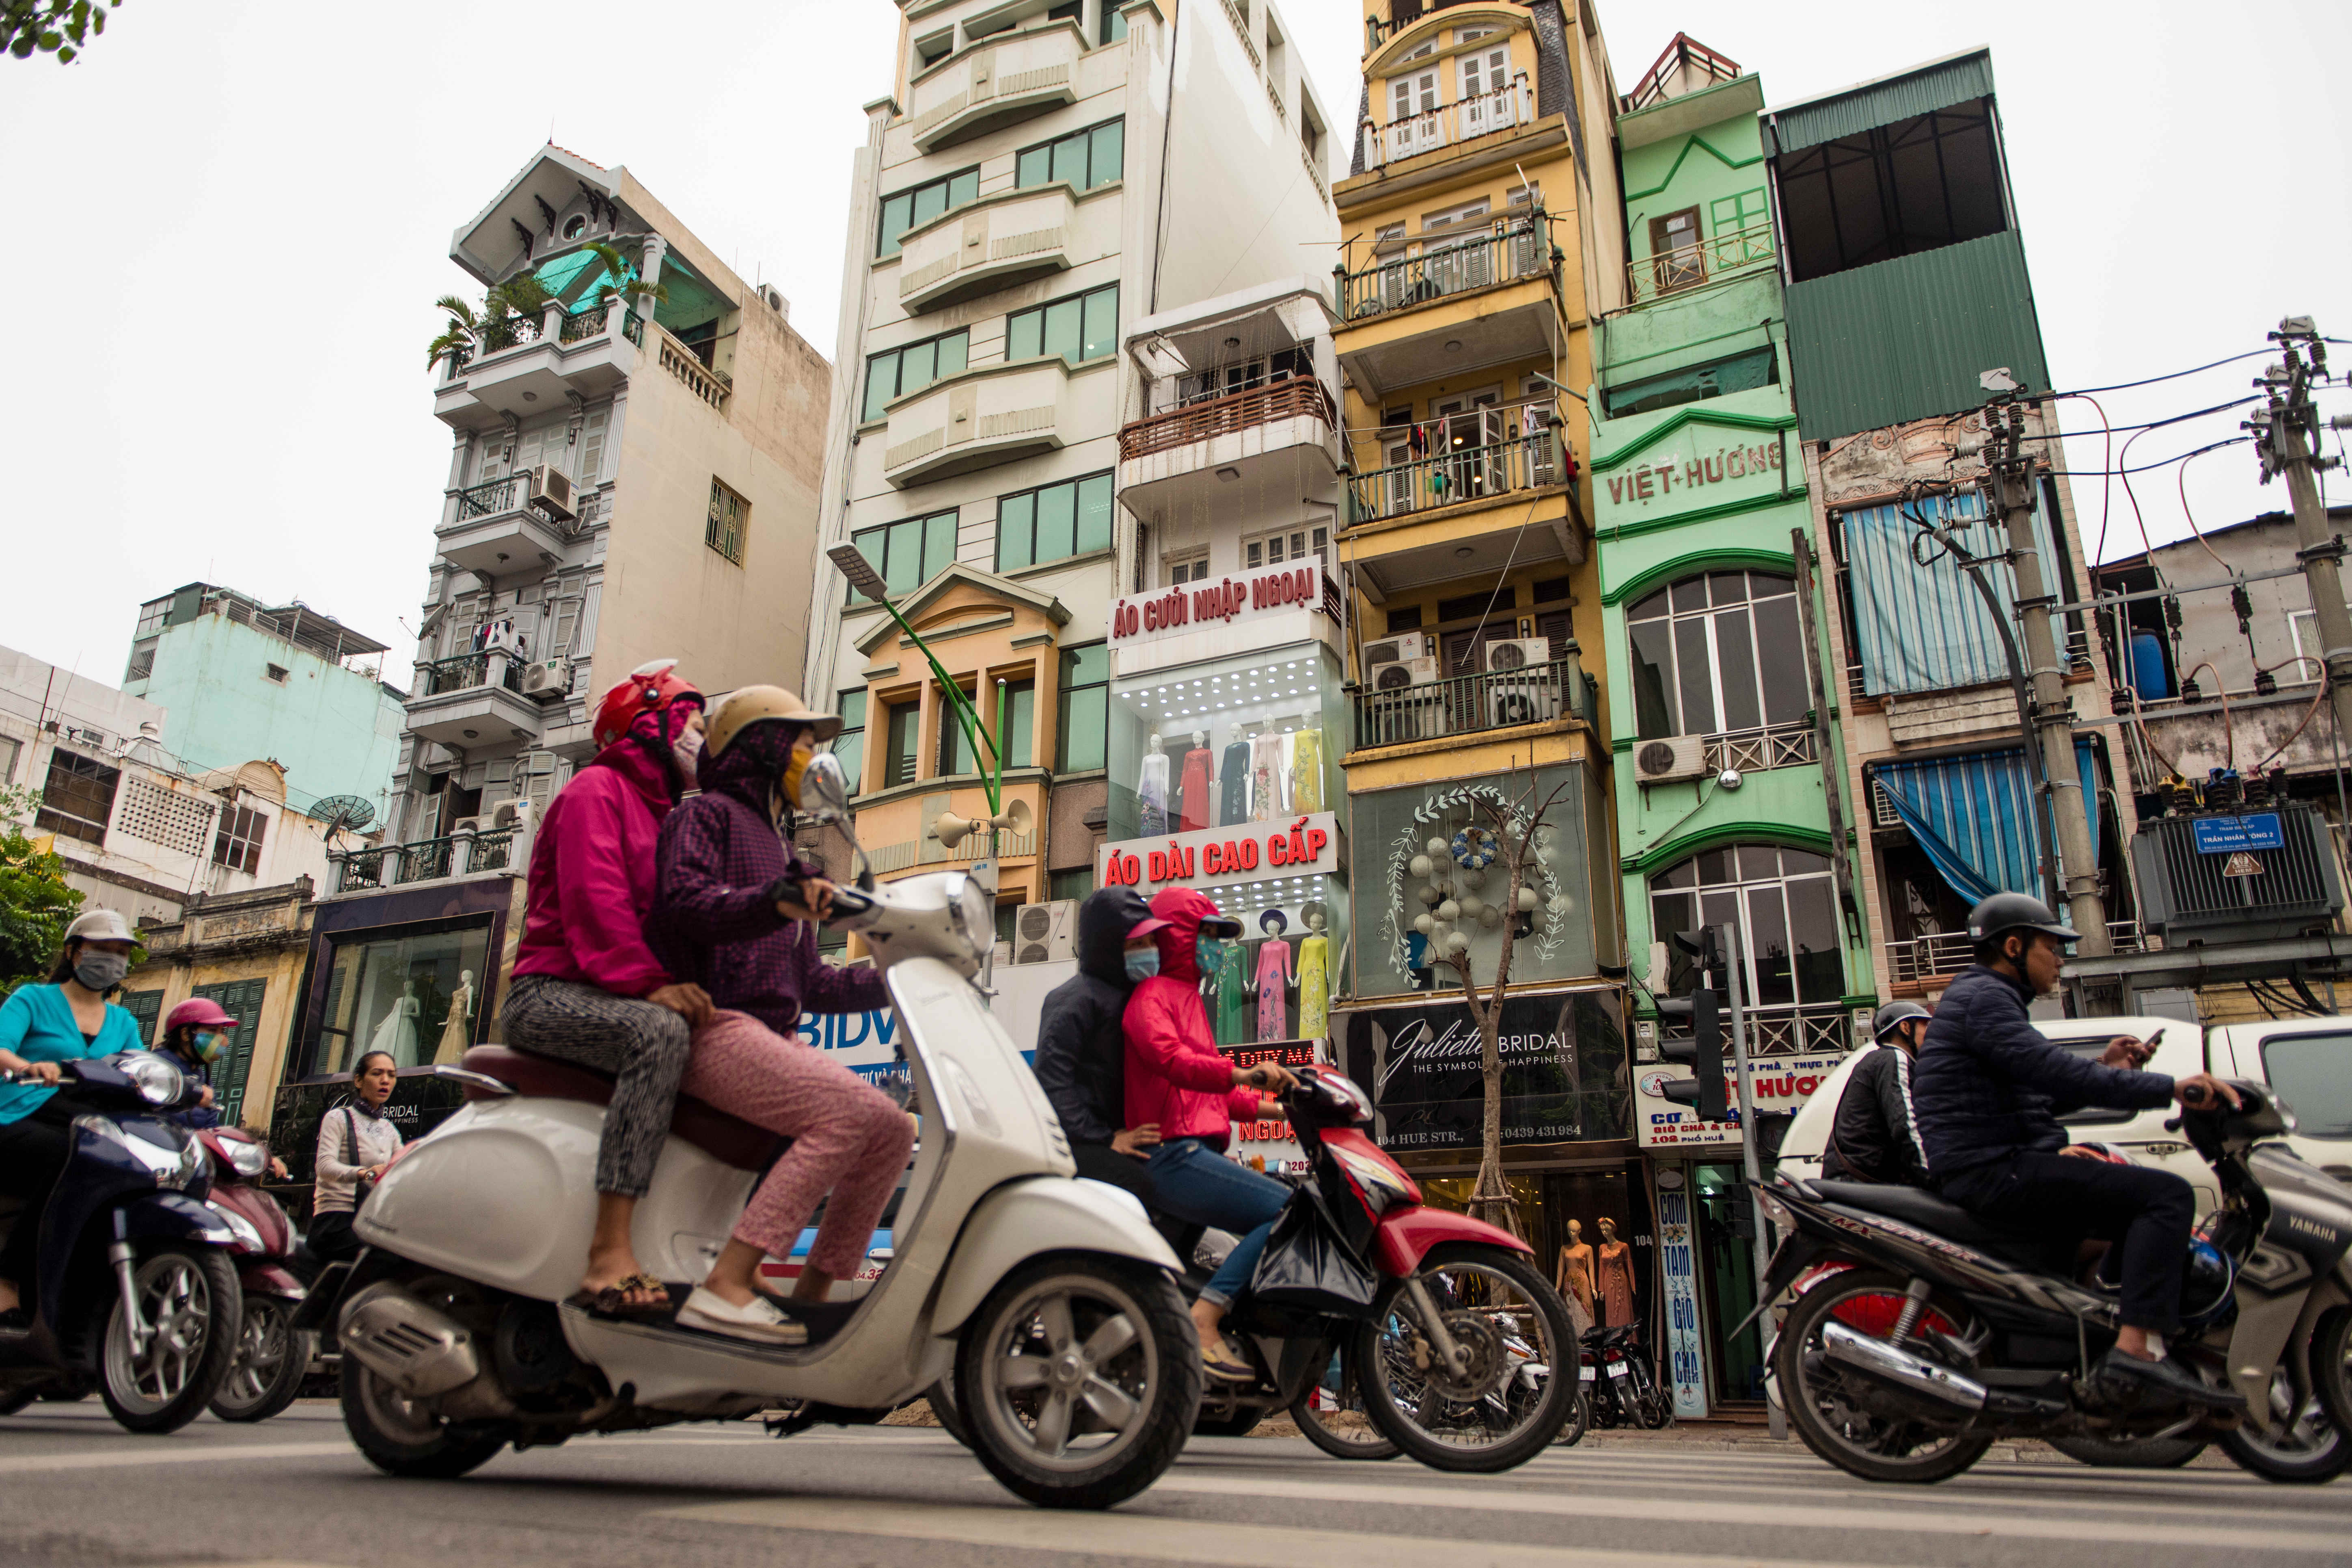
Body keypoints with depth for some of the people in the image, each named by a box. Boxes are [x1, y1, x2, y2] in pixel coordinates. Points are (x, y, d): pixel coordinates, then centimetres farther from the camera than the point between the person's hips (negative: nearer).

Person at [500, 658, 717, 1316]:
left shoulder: (665, 816, 28)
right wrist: (647, 983, -28)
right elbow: (593, 899, -16)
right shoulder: (597, 789, 1)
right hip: (551, 990, -8)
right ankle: (610, 1256, -43)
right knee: (660, 1035, -38)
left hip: (623, 995, 8)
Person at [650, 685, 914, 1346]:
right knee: (852, 1112, -28)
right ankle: (726, 1284, -30)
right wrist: (771, 901, -35)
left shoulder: (782, 854, 29)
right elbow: (681, 899, -18)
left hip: (774, 1036, 9)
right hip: (713, 1024, -9)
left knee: (895, 1130, -3)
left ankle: (811, 1295, -1)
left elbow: (811, 984, 26)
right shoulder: (708, 814, 5)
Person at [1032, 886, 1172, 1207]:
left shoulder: (1128, 995, 20)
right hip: (1072, 1142, -9)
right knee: (1147, 1190, -31)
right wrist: (1104, 1139, -20)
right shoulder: (1076, 999, -9)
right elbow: (1050, 1075, -20)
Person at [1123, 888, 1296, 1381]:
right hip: (1174, 1155, -10)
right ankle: (1203, 1321, -23)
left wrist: (1267, 1107, 19)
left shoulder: (1190, 998, 29)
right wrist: (1240, 1074, -38)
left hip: (1197, 1151, 10)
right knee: (1288, 1210, -21)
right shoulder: (1153, 995, -3)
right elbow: (1169, 1058, -24)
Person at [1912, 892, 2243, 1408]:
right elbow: (2052, 1070, -24)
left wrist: (2107, 1070, 13)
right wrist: (2169, 1088, -21)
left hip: (1994, 1172, 11)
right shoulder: (1982, 997, -10)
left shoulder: (1989, 997, 24)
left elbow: (2041, 1096, 26)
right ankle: (2136, 1344, -25)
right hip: (1993, 1171, -11)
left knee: (2143, 1202, 22)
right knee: (2167, 1194, -17)